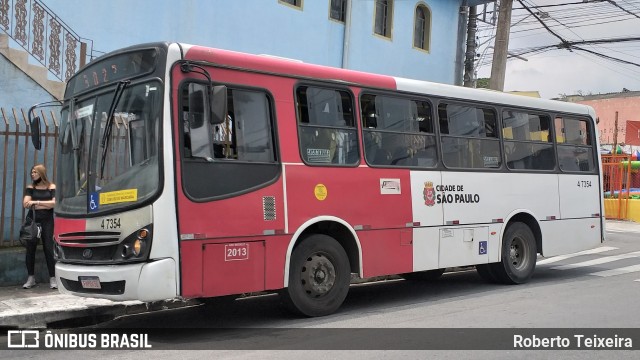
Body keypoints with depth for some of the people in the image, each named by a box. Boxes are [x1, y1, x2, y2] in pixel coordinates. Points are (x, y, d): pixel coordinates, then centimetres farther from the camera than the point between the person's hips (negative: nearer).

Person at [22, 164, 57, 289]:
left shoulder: (51, 187, 6)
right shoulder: (30, 187, 9)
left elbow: (54, 203, -10)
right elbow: (25, 204, -5)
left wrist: (36, 202, -10)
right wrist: (46, 204, -9)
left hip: (47, 221, -2)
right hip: (32, 220, 2)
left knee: (49, 248, -5)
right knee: (30, 249, 2)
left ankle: (52, 278, 0)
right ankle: (31, 278, 10)